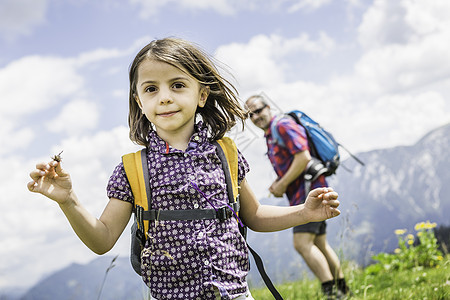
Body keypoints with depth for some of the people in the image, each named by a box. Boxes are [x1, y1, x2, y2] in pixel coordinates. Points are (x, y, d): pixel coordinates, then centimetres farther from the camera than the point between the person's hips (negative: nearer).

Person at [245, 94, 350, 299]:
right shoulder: (269, 136, 19)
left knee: (302, 243, -17)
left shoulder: (284, 125, -11)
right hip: (301, 195, 10)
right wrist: (277, 184, 8)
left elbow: (303, 158, -22)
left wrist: (282, 184, -16)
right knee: (320, 245, 15)